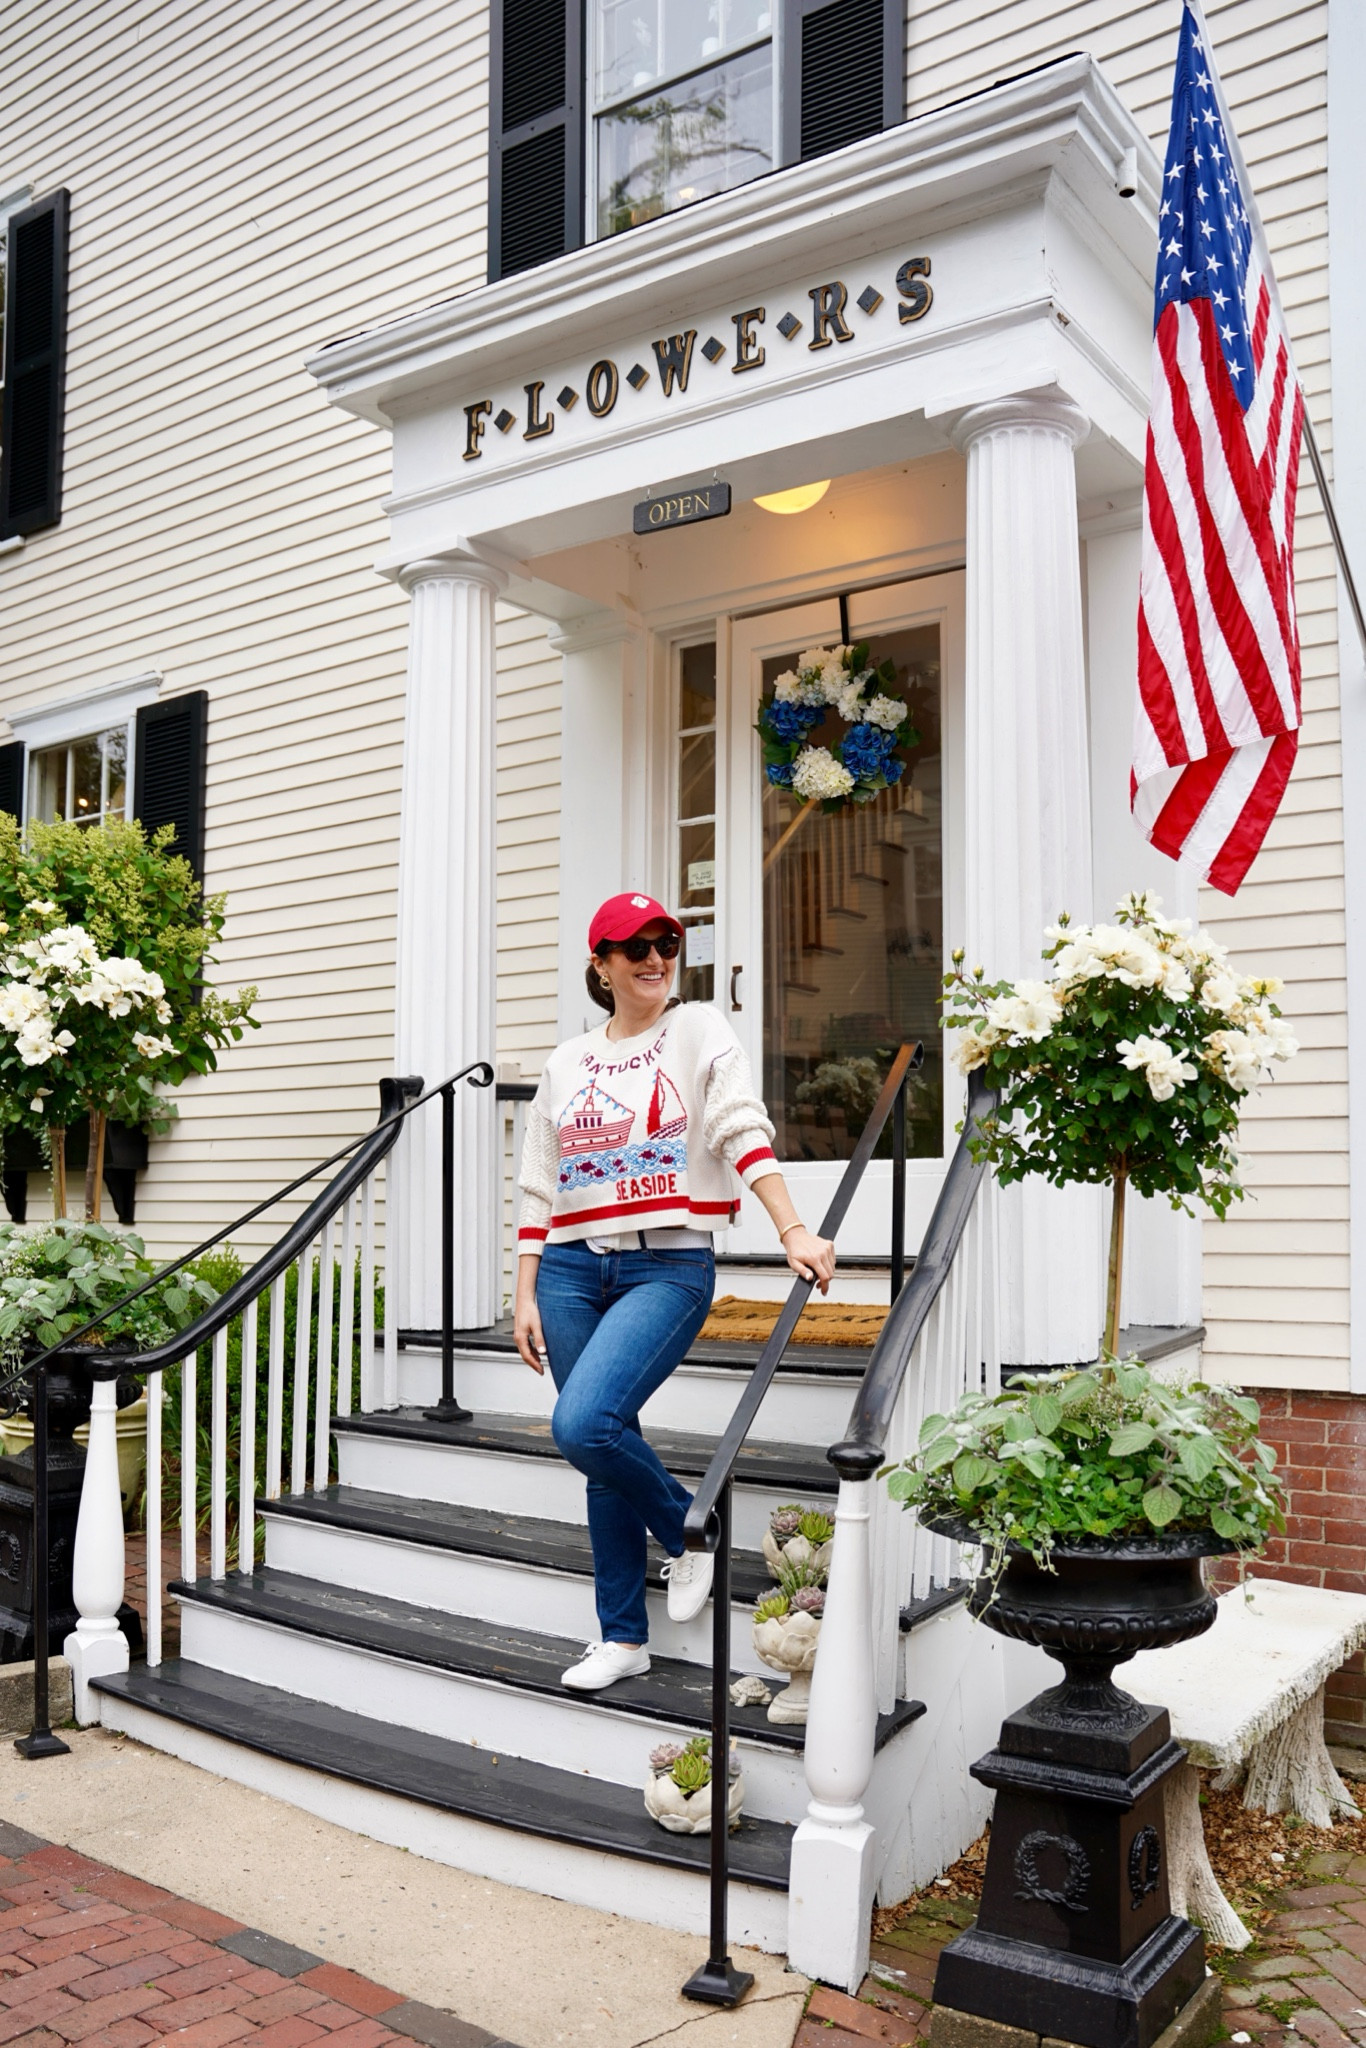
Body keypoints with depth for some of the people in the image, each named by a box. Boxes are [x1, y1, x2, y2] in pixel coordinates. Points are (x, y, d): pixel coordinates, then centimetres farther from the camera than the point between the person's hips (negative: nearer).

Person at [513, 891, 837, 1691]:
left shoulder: (700, 1031, 2)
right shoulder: (567, 1062, 13)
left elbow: (744, 1131, -12)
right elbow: (539, 1190, 14)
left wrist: (794, 1231, -24)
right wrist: (526, 1296, 8)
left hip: (668, 1266, -4)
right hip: (571, 1269, 5)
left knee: (585, 1424, -22)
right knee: (606, 1453, 8)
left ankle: (690, 1532, 6)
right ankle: (623, 1639, 22)